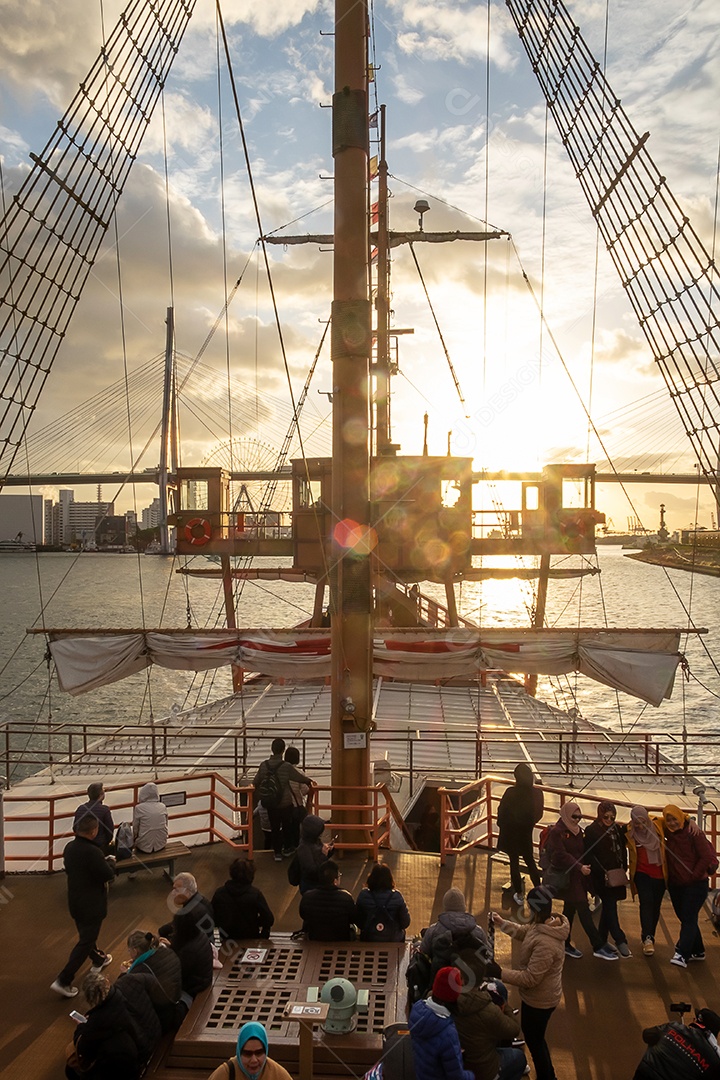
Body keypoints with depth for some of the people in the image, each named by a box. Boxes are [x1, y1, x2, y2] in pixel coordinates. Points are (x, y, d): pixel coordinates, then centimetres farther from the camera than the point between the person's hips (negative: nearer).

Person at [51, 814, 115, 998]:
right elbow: (108, 875, -23)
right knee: (85, 942, 3)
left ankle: (98, 959, 49)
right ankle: (63, 981, 2)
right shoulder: (92, 852, -30)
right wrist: (110, 861, -2)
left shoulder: (69, 847, -5)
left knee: (86, 934, 27)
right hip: (91, 904, -8)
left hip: (75, 900, 8)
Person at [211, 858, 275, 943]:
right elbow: (269, 920, -18)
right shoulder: (255, 894, -22)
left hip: (226, 939, 3)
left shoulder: (218, 893, -13)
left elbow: (213, 921, -3)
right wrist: (256, 921, 2)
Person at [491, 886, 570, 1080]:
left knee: (534, 1040, 16)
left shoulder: (545, 944, -39)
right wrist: (502, 924, -2)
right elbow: (525, 933, 9)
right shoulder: (549, 923, -10)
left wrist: (498, 972, -28)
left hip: (539, 1000, -9)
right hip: (538, 995, 9)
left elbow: (529, 978, -33)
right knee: (534, 1036, 29)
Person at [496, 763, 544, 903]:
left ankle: (519, 894, 19)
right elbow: (539, 813, -1)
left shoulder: (511, 792, -23)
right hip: (526, 832, 2)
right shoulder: (537, 793, -13)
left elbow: (502, 811, -12)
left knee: (514, 862, 11)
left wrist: (501, 825, 6)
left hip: (511, 832, -2)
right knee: (530, 861, 20)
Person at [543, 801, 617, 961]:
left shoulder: (577, 830, 12)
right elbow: (561, 855, -19)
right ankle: (599, 947, -5)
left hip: (579, 876, 8)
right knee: (584, 910, -8)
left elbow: (582, 852, 14)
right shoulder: (556, 832, -13)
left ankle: (565, 944, 24)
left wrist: (586, 867, 1)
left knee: (570, 909, 14)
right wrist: (579, 867, -24)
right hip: (567, 877, -8)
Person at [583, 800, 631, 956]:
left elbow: (623, 850, 14)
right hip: (601, 877, -6)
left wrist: (623, 868, 0)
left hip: (616, 875, 6)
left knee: (608, 907, 12)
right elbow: (589, 855, -11)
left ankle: (602, 940, 21)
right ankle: (620, 940, -4)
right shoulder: (591, 831, -8)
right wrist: (603, 873, -17)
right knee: (610, 907, -8)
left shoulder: (617, 829, 9)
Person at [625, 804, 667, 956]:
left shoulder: (658, 826, -7)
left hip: (659, 874, 2)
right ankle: (648, 938, -16)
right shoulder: (629, 832, -10)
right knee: (646, 902, -17)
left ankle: (648, 936, 26)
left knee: (656, 906, 10)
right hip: (642, 873, -2)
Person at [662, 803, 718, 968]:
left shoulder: (694, 833, -13)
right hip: (675, 885, 6)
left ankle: (682, 955, -18)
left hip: (695, 884, -6)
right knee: (686, 918, 12)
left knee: (688, 918, -11)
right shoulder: (668, 832, 4)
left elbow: (706, 857, -14)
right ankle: (697, 951, 26)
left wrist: (694, 876, -11)